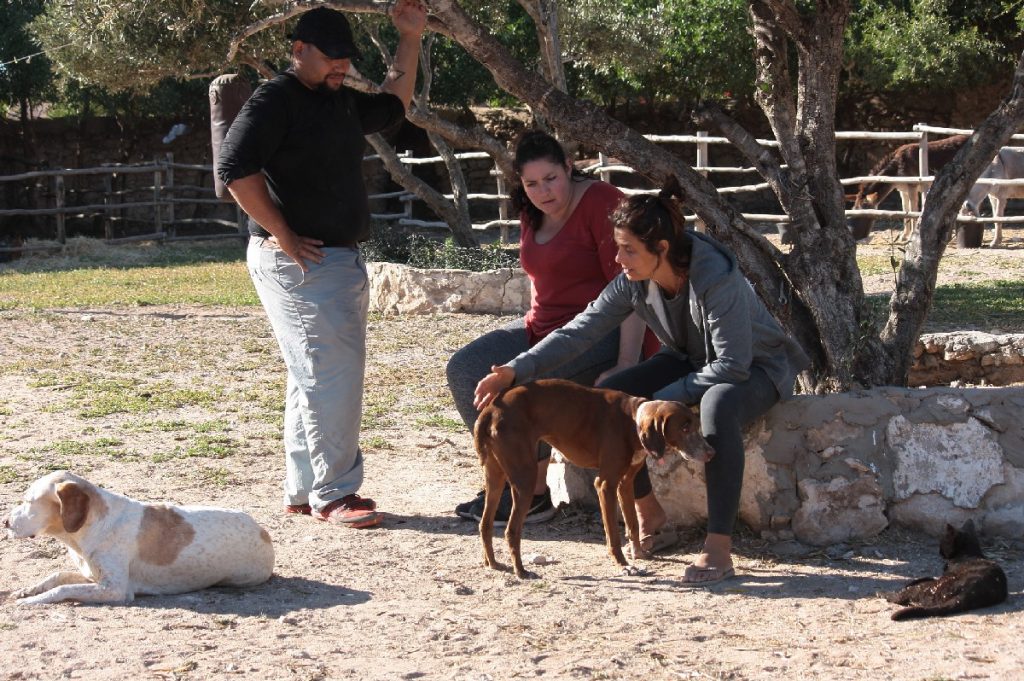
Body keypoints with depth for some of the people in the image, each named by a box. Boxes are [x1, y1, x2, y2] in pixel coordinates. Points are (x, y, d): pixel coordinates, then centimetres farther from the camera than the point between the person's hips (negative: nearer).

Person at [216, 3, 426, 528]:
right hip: (297, 262, -10)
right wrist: (281, 234, -20)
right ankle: (332, 494, -7)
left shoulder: (342, 102, 17)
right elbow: (235, 168, -21)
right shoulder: (275, 100, -10)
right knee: (332, 372, -12)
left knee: (315, 376, 13)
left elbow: (391, 106, 35)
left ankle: (302, 492, 20)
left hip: (340, 258, 10)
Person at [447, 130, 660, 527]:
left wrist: (626, 365, -27)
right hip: (545, 326, 9)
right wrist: (535, 325, 13)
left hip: (604, 330, -9)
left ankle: (532, 495, -12)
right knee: (465, 369, -9)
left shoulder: (600, 203, -15)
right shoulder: (532, 214, 11)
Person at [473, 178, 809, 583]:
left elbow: (731, 367, -32)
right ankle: (645, 513, 3)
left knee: (717, 407, -42)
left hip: (754, 366, -7)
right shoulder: (635, 281, -13)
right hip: (692, 362, 7)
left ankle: (719, 549, -38)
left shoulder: (716, 277, -34)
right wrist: (515, 371, -26)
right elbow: (581, 331, -14)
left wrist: (662, 398, -29)